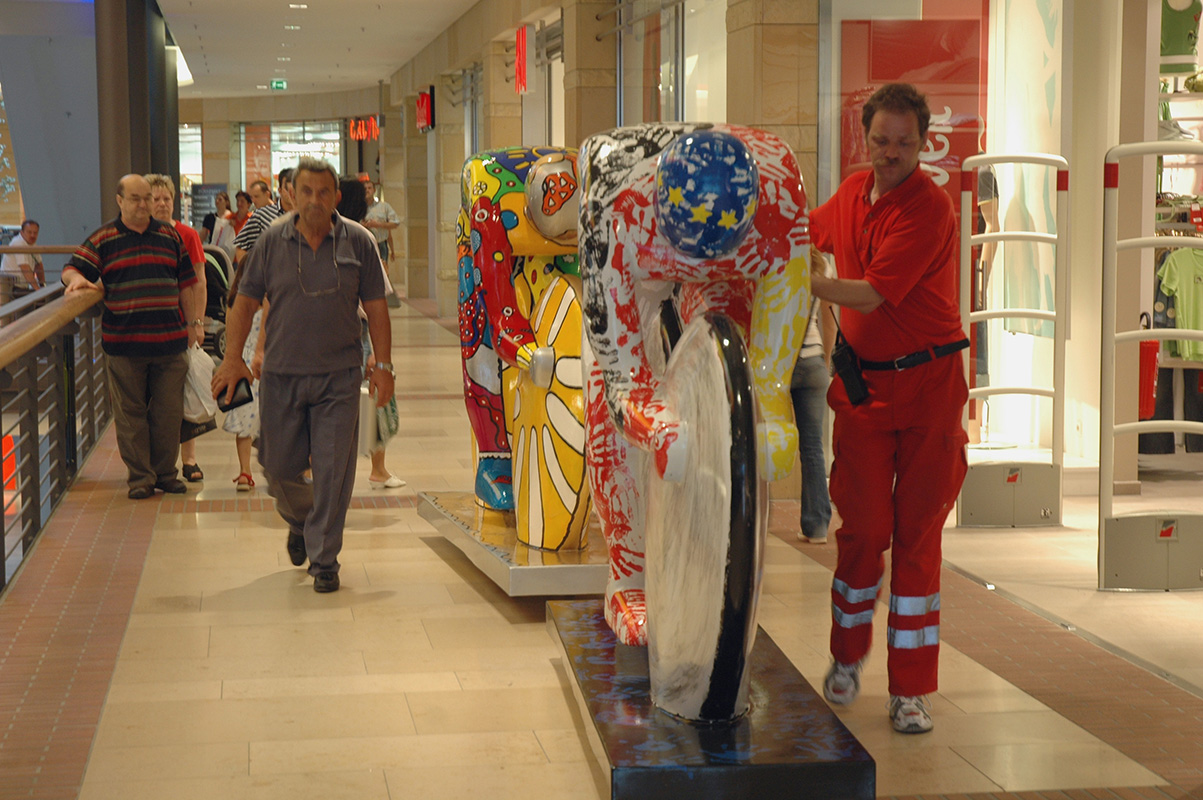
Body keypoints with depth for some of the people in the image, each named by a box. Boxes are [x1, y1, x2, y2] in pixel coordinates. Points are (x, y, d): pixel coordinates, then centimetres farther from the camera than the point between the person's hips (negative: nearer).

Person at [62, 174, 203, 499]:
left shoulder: (170, 236, 11)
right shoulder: (103, 238, 3)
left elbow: (186, 283, 14)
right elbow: (71, 269, 1)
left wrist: (194, 322, 11)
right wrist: (77, 279, -22)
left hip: (170, 340, 2)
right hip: (123, 343, -2)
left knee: (168, 411, 6)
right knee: (130, 413, 3)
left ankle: (165, 472, 17)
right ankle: (140, 476, 10)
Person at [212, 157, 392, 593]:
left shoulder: (358, 242, 1)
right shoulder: (272, 241, 2)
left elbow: (376, 308, 4)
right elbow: (245, 302, 5)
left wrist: (383, 365, 0)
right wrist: (233, 358, -3)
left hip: (338, 377, -1)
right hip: (281, 374, 1)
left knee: (332, 472, -3)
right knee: (280, 467, 8)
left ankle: (323, 559, 9)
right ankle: (300, 521, 39)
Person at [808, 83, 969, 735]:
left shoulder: (929, 208, -13)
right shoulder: (852, 193, 9)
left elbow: (872, 294, -21)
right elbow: (805, 234, 31)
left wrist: (799, 281, -18)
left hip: (928, 386, -4)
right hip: (862, 383, 4)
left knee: (917, 534, -1)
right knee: (861, 528, 2)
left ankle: (910, 688, 5)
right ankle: (847, 657, 24)